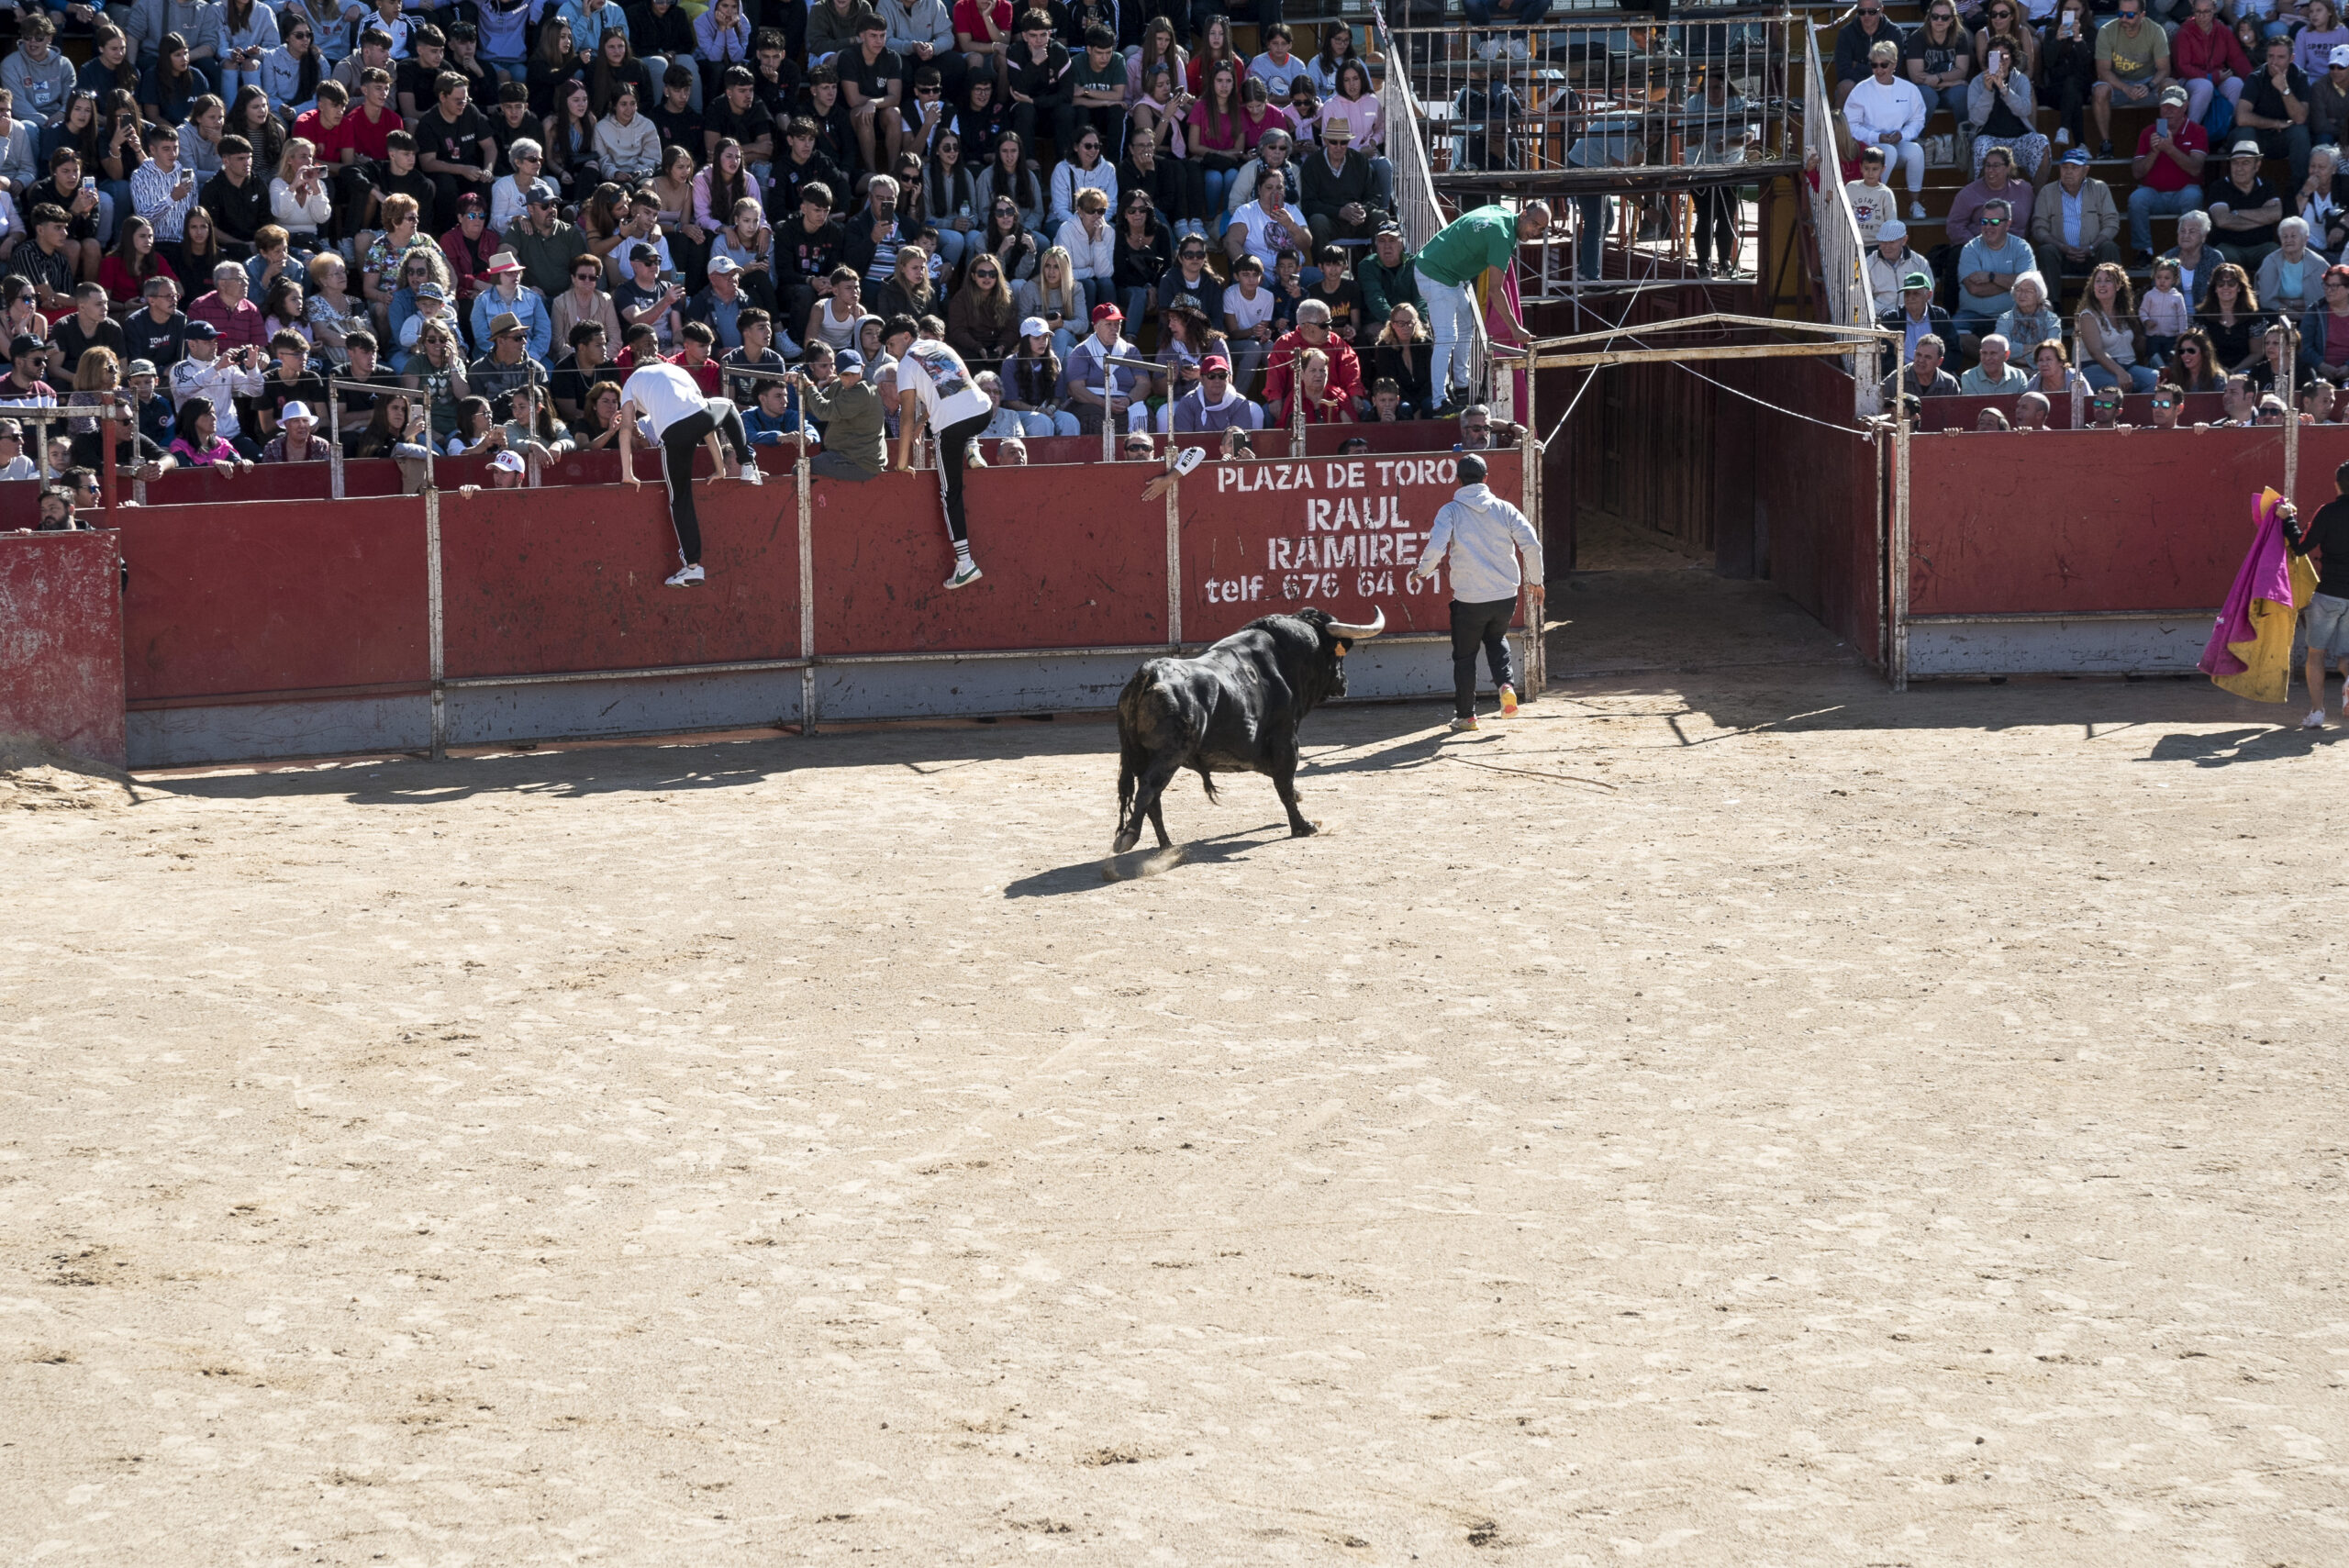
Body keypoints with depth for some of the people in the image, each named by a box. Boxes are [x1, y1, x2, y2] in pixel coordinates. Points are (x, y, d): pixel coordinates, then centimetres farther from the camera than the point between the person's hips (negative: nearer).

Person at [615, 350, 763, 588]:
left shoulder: (633, 380, 29)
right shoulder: (677, 370, 38)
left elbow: (626, 429, 16)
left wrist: (627, 473, 17)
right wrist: (720, 468, 41)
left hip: (672, 433, -2)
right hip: (701, 415, 3)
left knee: (680, 499, 9)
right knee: (727, 406, 38)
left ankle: (692, 566, 4)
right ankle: (748, 467, 28)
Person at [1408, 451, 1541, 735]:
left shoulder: (1451, 511, -7)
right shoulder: (1504, 509, 1)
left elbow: (1435, 549, -19)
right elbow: (1532, 545, -5)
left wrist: (1422, 572, 1)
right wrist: (1536, 581, 8)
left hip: (1470, 599, -3)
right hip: (1506, 595, 3)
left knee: (1464, 655, 16)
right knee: (1496, 640, 29)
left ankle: (1465, 714, 21)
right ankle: (1507, 683, 4)